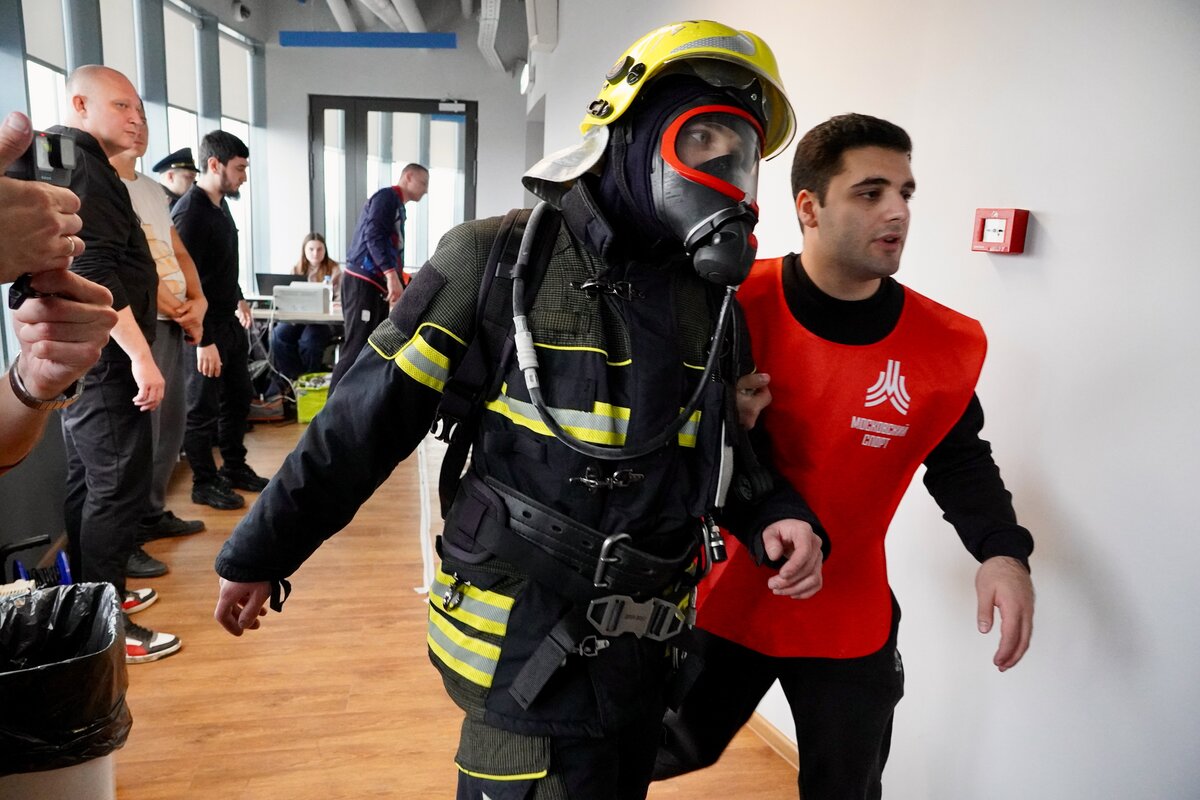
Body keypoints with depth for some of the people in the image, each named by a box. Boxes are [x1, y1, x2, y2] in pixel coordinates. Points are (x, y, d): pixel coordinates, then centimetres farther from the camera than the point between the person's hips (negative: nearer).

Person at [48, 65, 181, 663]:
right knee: (116, 491, -6)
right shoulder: (82, 167, -13)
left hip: (78, 357, 11)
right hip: (101, 359, -11)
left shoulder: (69, 163, 18)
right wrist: (141, 356, -25)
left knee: (86, 485, 16)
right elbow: (95, 273, -24)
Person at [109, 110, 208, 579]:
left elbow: (179, 252, 18)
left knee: (169, 429, 15)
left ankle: (152, 515, 29)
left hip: (172, 324, 9)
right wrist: (171, 304, -15)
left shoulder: (153, 190, 19)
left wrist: (198, 300, 1)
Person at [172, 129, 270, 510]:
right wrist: (204, 341, -24)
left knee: (238, 396, 17)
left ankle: (235, 468, 32)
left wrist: (238, 300, 26)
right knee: (203, 408, 4)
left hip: (229, 320, 9)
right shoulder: (190, 212, -20)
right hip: (206, 326, -9)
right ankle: (205, 483, 18)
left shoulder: (221, 204, 8)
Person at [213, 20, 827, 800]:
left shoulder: (714, 296, 3)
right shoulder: (501, 264, -13)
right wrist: (261, 553, -2)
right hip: (523, 643, -5)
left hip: (644, 647, 6)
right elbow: (368, 419, -9)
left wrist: (775, 514, -5)